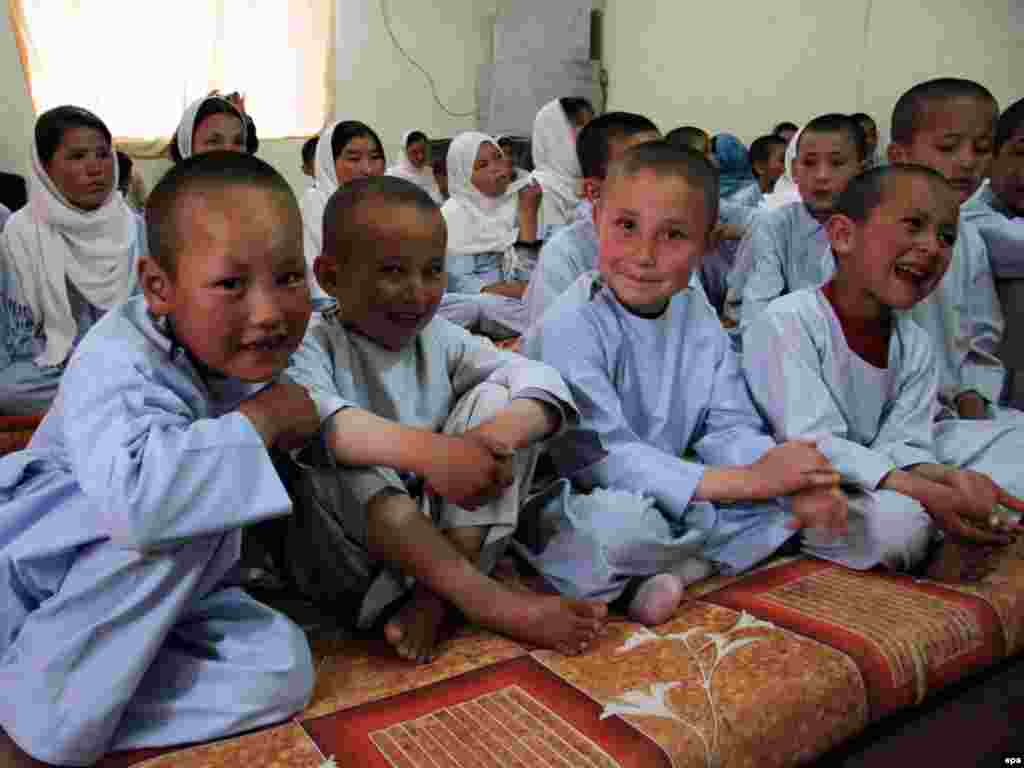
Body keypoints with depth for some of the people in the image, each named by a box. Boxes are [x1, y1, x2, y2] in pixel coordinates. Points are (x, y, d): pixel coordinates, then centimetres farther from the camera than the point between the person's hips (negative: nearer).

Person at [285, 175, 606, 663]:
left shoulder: (440, 339, 3)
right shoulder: (312, 348, -10)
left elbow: (543, 381, -10)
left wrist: (497, 435, -33)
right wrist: (427, 451, -47)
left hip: (445, 527, 4)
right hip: (346, 553, -4)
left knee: (493, 398, -12)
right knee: (343, 468, -33)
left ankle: (433, 599, -20)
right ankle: (488, 600, -27)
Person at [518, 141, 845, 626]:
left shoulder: (697, 316, 1)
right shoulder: (571, 325, -20)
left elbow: (729, 428, 1)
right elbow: (601, 456, -27)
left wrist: (796, 483, -21)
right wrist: (745, 480, -29)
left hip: (664, 496, 7)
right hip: (572, 501, -6)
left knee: (795, 498, -6)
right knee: (620, 522, -38)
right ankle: (707, 556, -6)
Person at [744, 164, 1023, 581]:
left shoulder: (915, 344, 4)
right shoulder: (787, 322, -19)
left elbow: (901, 442, -4)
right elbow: (811, 444, -26)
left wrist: (946, 476, -28)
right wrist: (923, 491, -35)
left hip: (880, 466, 8)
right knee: (896, 519, -36)